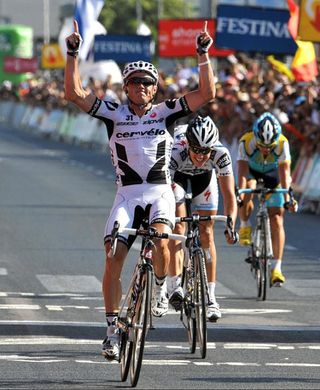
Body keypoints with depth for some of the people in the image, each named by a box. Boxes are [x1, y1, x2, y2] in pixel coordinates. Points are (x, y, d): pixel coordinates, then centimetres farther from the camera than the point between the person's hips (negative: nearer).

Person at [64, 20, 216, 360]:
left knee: (160, 243, -29)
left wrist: (203, 55, -9)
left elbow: (206, 93, -3)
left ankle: (160, 288, 3)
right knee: (113, 259, -11)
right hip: (127, 195, 1)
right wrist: (72, 54, -11)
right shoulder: (114, 114, 5)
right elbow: (74, 93, -4)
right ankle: (112, 330, -1)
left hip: (160, 194, -1)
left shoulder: (166, 112, 4)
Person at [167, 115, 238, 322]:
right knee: (178, 226, -20)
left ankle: (210, 298, 0)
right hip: (176, 171, -1)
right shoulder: (176, 151, -43)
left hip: (204, 173, 1)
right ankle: (174, 285, -23)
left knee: (206, 233, -3)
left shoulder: (221, 153, -37)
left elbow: (229, 196, -34)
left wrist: (230, 225, -48)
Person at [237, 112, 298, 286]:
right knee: (247, 191, -34)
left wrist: (287, 199, -46)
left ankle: (276, 267, -5)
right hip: (251, 170, 0)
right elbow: (242, 173, -39)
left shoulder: (282, 143, -34)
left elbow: (284, 173, -36)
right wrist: (239, 195, -52)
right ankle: (245, 225, -5)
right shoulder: (246, 142, -35)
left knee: (276, 220, -10)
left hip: (272, 174, 0)